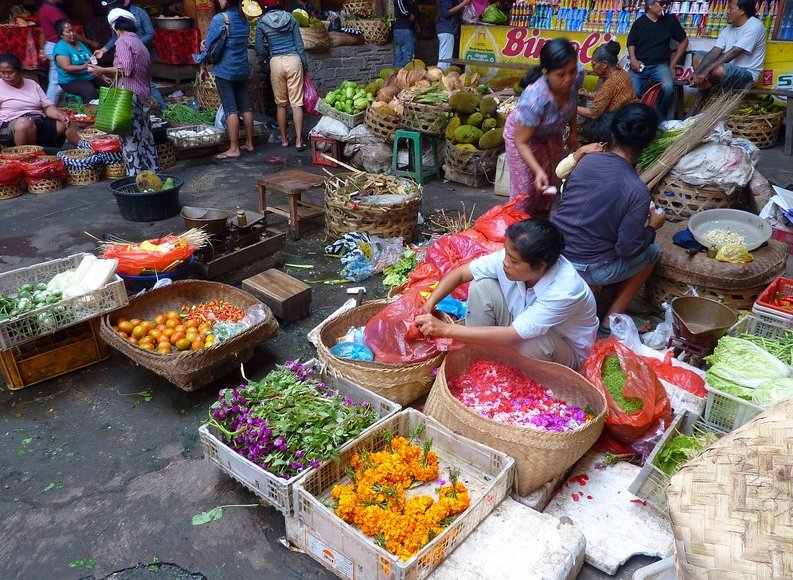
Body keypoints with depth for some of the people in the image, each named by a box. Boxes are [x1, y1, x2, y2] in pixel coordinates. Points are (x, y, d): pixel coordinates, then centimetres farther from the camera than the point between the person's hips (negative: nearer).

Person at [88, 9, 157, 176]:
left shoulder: (123, 41, -4)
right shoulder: (140, 44, 19)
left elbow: (126, 68, -17)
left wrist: (103, 71, -6)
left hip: (130, 95, -8)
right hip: (144, 96, 8)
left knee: (130, 138, -7)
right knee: (145, 136, 11)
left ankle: (135, 176, -7)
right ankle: (151, 173, 14)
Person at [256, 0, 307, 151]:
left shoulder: (262, 23, 1)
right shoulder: (290, 18, 4)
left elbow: (260, 49, 1)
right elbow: (299, 44, 3)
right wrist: (305, 64, 11)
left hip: (276, 62, 0)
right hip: (293, 60, 0)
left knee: (281, 103, 12)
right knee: (296, 103, -1)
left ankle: (284, 139, 17)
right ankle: (298, 141, -6)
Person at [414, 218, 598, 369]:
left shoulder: (564, 291, -37)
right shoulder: (513, 255, -22)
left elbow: (511, 336, -40)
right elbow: (460, 273, -11)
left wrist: (445, 329, -41)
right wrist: (429, 304, -26)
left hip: (566, 348, -4)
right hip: (521, 325, 5)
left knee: (528, 342, -39)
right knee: (481, 286, -17)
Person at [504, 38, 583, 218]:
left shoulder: (578, 75, -28)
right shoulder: (534, 99, -43)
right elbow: (521, 142, -33)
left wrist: (573, 131, 6)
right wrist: (538, 170, -44)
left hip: (552, 134, 6)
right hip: (523, 134, -6)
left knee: (551, 186, 16)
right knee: (526, 189, -4)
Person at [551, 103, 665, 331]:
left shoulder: (586, 160, -5)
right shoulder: (638, 192, -19)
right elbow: (627, 249, -14)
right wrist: (652, 227, 5)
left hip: (552, 253, 5)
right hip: (586, 269, -5)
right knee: (652, 251, 21)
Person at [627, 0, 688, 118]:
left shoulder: (670, 20, 10)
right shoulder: (639, 22, 7)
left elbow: (684, 41, 16)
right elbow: (631, 43, 10)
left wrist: (673, 64, 9)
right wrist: (633, 60, -9)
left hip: (660, 65, 0)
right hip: (640, 65, 0)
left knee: (667, 87, -31)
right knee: (632, 92, -27)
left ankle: (660, 117, -9)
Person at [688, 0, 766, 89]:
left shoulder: (754, 26, -15)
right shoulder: (728, 28, 8)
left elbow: (733, 53, -25)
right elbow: (714, 52, -2)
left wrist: (706, 71, -31)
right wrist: (697, 72, -17)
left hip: (747, 73, -8)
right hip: (728, 67, 8)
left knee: (719, 70, -36)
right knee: (697, 57, 6)